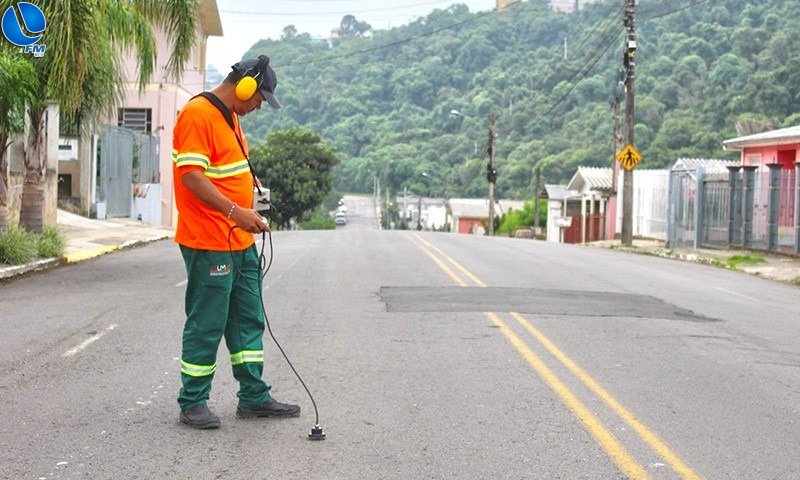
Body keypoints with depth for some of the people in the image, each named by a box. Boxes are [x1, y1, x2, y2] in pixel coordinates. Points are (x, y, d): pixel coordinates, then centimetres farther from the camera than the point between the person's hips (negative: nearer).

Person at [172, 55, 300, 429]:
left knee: (248, 320, 14)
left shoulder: (230, 116, 18)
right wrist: (235, 211, -29)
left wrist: (248, 177, 11)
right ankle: (192, 403, 11)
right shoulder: (198, 114, -14)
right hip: (208, 243, -10)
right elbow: (191, 175, -23)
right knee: (206, 325, -1)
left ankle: (253, 397, 23)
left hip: (240, 242, 10)